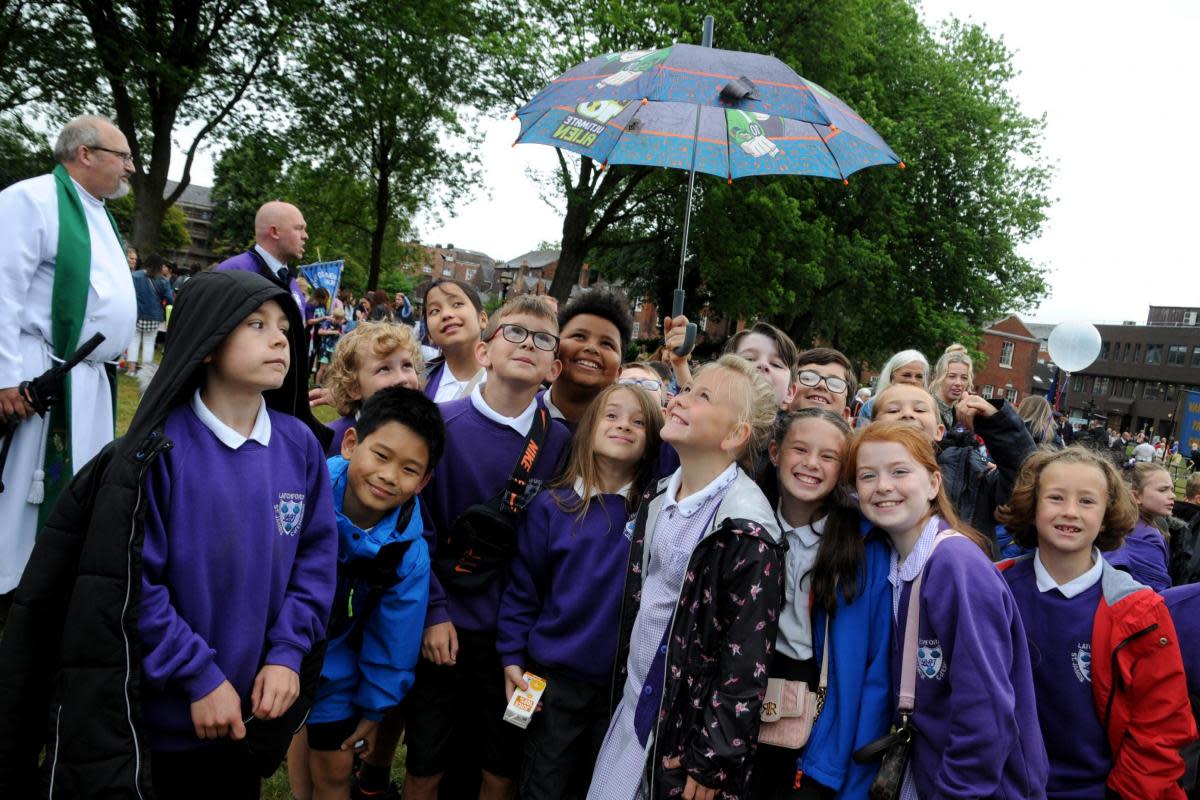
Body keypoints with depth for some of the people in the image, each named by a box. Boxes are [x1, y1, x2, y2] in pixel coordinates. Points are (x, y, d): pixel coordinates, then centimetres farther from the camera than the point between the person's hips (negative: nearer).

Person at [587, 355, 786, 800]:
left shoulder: (745, 530, -21)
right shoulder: (656, 499, 2)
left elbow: (746, 663, -18)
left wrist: (708, 763, -14)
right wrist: (621, 691, 15)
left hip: (686, 724, -6)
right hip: (630, 708, 7)